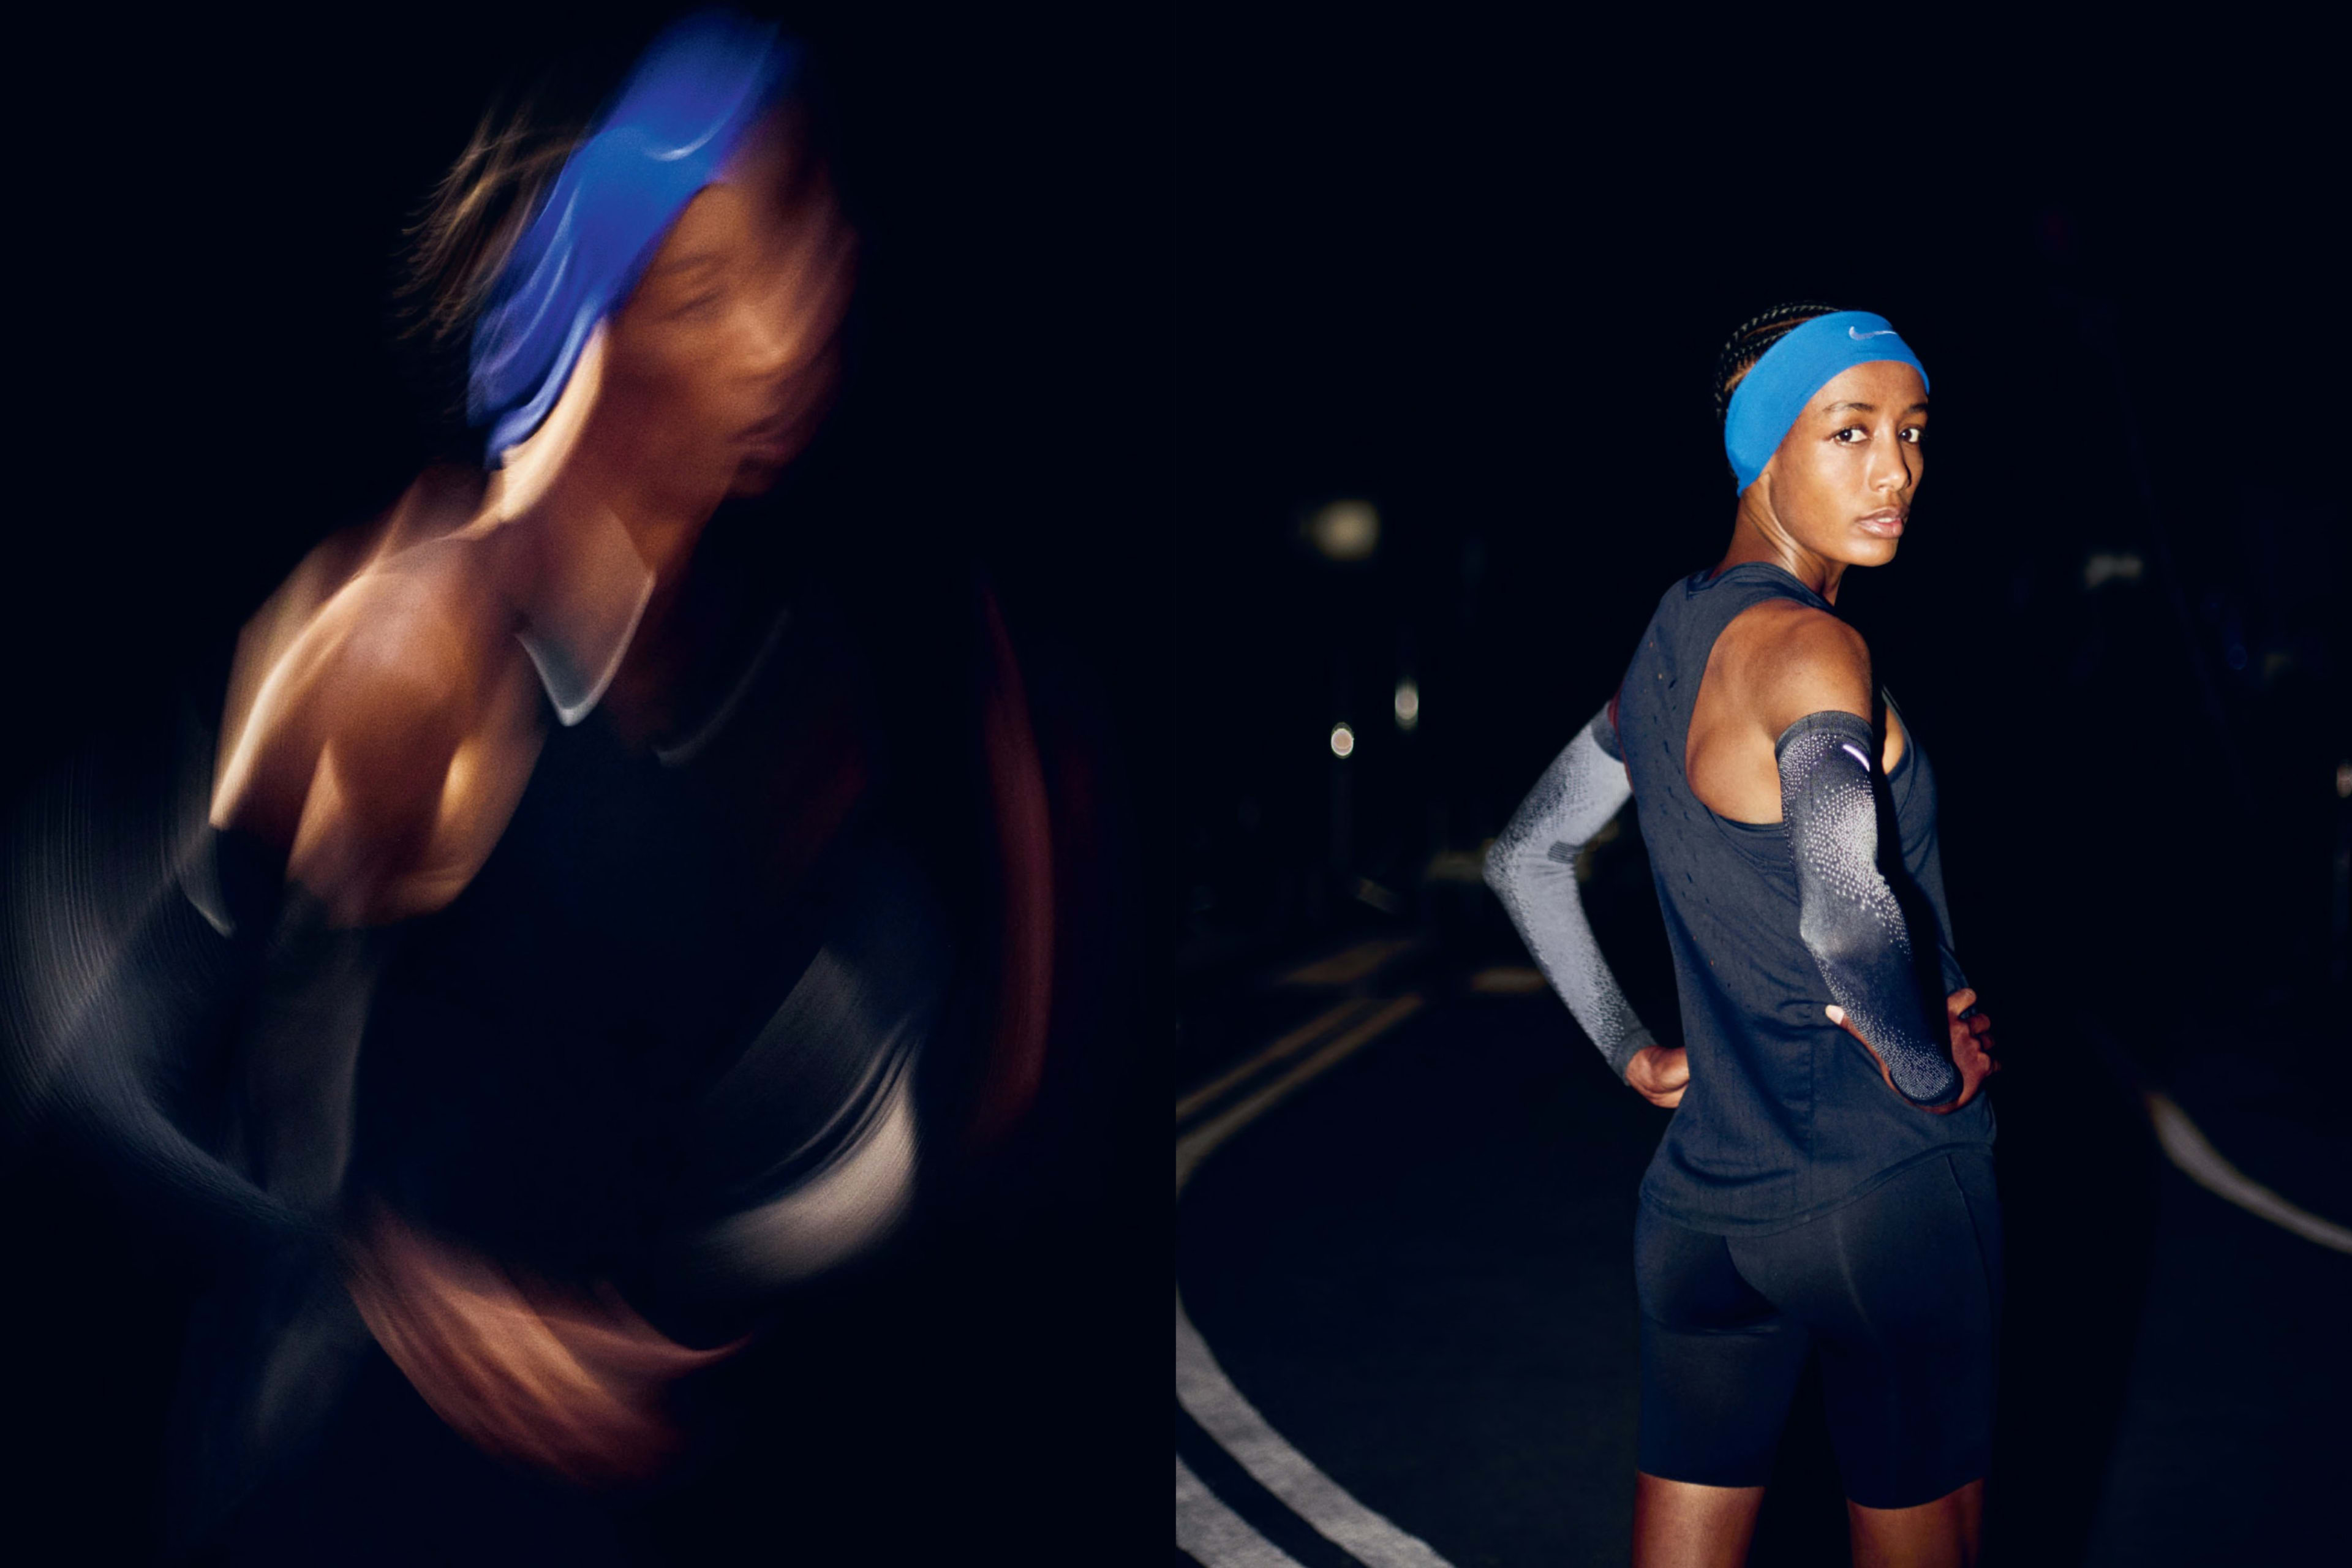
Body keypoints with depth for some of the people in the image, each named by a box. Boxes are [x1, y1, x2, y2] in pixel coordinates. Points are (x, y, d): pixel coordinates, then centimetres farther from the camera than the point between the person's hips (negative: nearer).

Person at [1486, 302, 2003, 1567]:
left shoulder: (1667, 643, 8)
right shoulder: (1805, 646, -18)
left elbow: (1525, 859, 20)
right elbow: (1848, 915, -36)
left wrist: (1630, 1054, 18)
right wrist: (1935, 1073, -18)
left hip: (1699, 1196, 8)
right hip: (1884, 1192, -8)